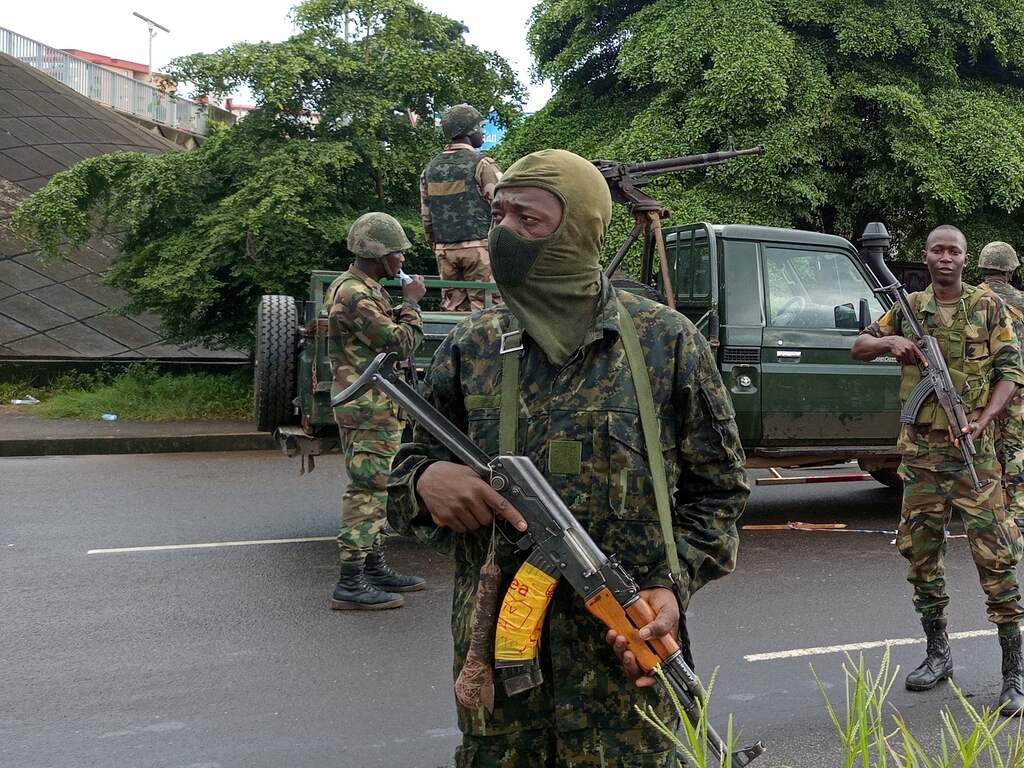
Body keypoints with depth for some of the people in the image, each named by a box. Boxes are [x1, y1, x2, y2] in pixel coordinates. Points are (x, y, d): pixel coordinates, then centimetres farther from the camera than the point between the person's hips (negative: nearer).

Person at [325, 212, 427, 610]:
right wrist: (412, 302, -5)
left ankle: (374, 566, 27)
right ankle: (351, 583, -2)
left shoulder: (356, 286, 15)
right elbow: (402, 342, -19)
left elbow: (382, 330, 19)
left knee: (374, 488, 17)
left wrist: (401, 310, 3)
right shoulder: (355, 295, -19)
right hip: (369, 409, -11)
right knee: (366, 491, -7)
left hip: (374, 406, 11)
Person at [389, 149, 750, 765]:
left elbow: (718, 488, 3)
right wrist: (427, 478, -13)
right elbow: (412, 461, 10)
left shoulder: (668, 342, -4)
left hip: (624, 648, -2)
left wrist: (676, 585, -11)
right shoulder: (473, 344, 2)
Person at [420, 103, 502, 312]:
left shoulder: (430, 168, 11)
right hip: (478, 246, -6)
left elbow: (426, 215, 14)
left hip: (444, 249, 6)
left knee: (452, 307, 10)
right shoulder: (482, 164, -7)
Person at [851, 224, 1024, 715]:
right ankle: (938, 653, 25)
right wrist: (889, 341, -11)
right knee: (920, 550, 9)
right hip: (919, 449, 3)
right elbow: (859, 347, 12)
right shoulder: (909, 308, 8)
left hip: (972, 450, -3)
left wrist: (982, 421, -16)